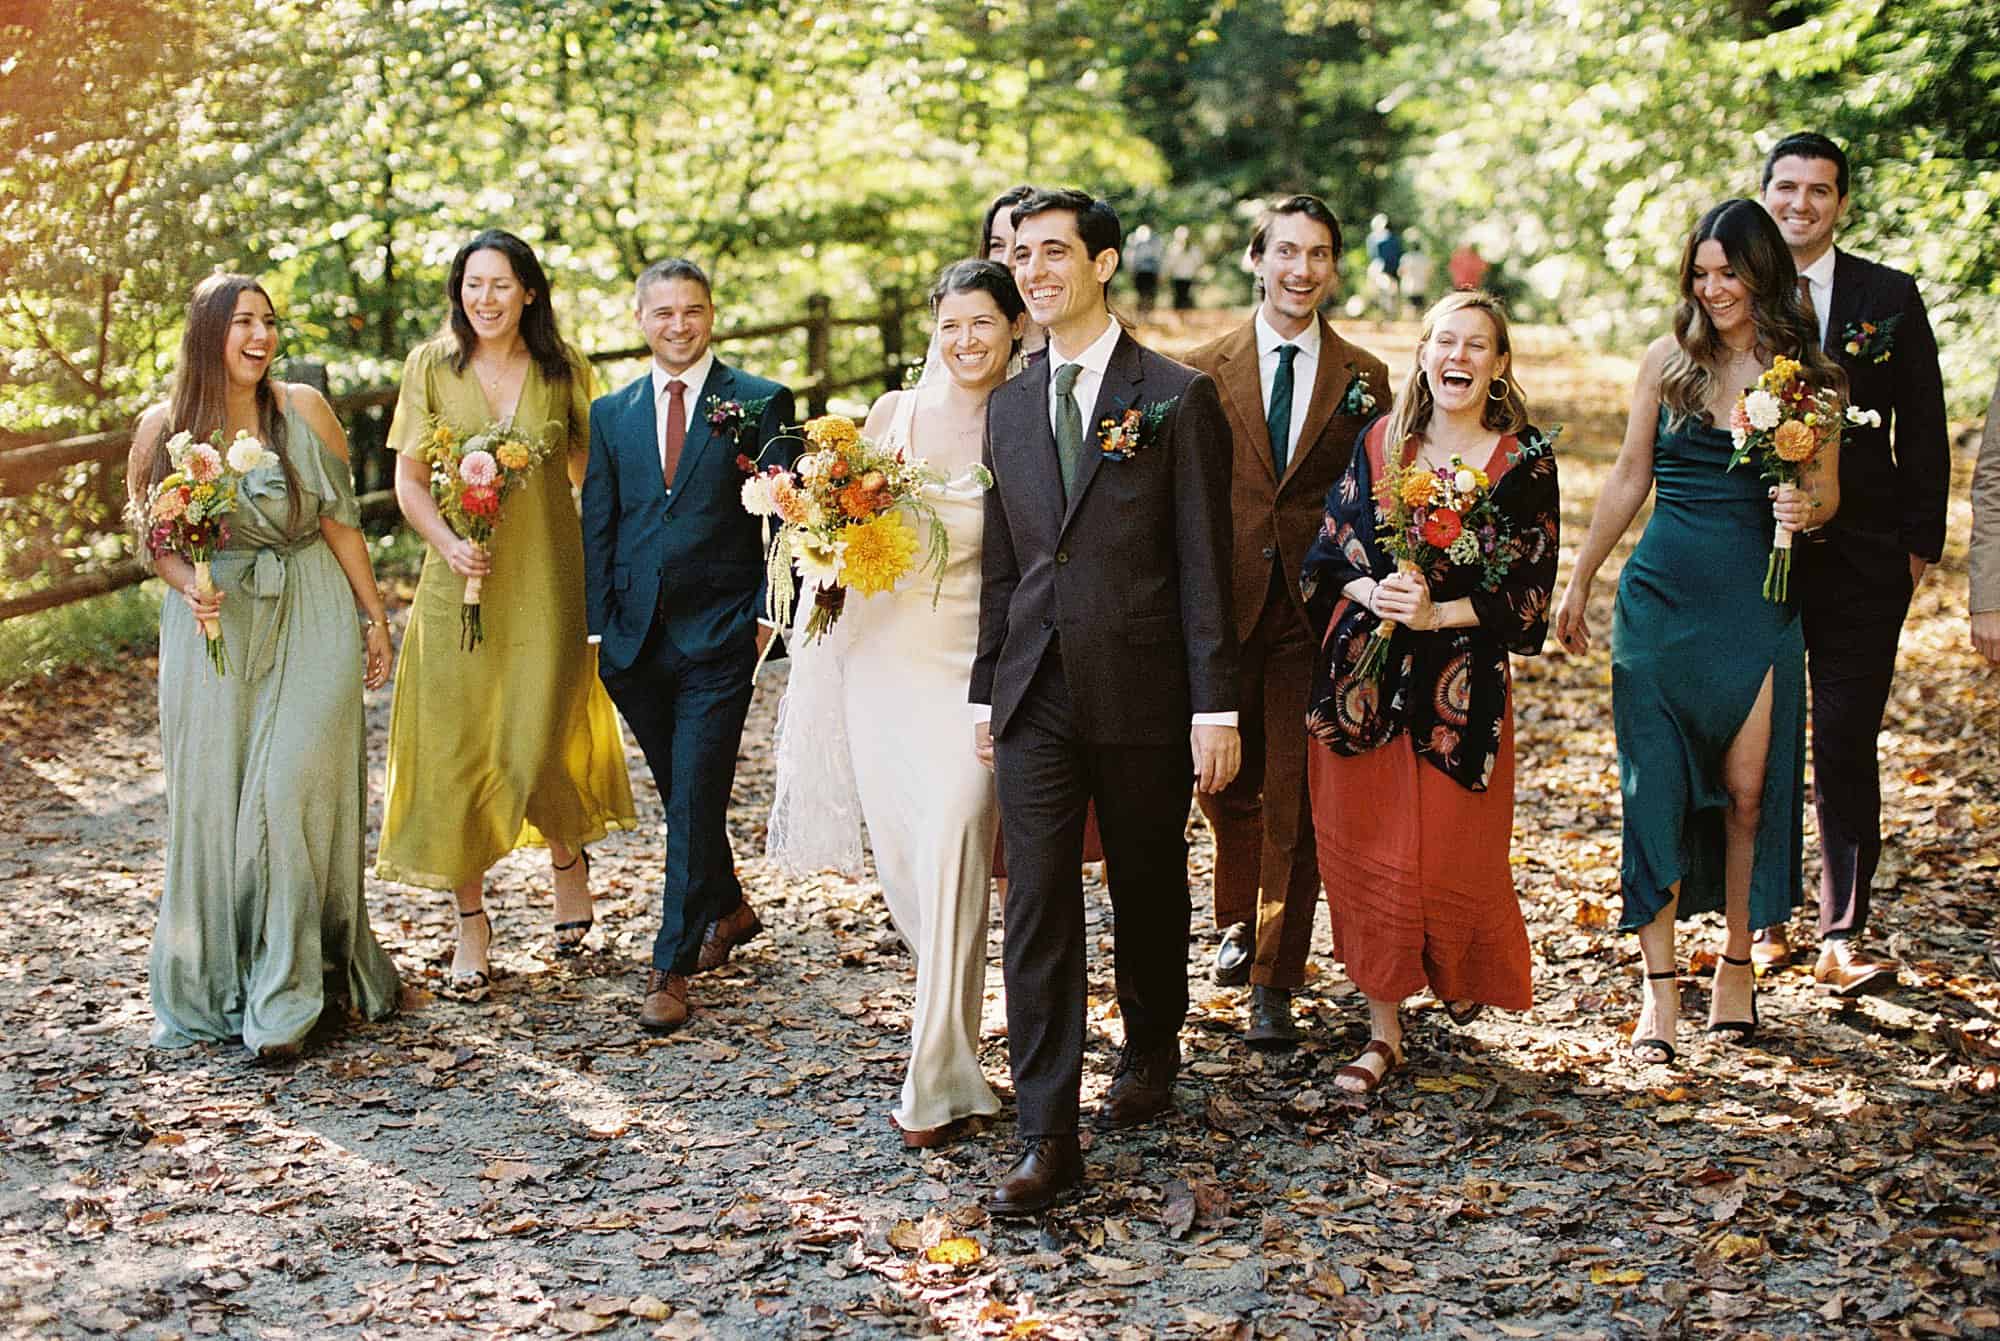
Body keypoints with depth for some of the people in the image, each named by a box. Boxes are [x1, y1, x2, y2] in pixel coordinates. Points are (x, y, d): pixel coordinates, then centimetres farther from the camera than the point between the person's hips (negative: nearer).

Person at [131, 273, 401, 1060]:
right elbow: (152, 536, 6)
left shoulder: (302, 409, -1)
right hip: (212, 627, 1)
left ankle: (286, 999, 2)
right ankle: (211, 987, 22)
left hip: (309, 622, -1)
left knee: (293, 792, -8)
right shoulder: (165, 427, 0)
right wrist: (189, 587, -14)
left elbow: (341, 521, 4)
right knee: (211, 802, 5)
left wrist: (375, 617, 6)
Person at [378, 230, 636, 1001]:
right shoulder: (431, 366, 2)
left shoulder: (563, 370, 2)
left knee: (539, 745, -1)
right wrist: (447, 544, -15)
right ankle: (471, 923, 12)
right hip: (459, 582, 1)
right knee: (455, 747, 0)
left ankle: (568, 857, 33)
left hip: (545, 582, 0)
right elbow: (408, 480, 3)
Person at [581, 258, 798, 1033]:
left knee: (695, 801, -6)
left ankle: (672, 966, 0)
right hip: (636, 639, 4)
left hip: (719, 634, -4)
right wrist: (597, 623, 3)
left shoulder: (762, 404, 1)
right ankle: (728, 909, 37)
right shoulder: (612, 413, 12)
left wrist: (766, 613, -8)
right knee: (680, 795, 15)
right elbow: (598, 526, 11)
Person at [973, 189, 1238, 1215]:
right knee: (1037, 908, -3)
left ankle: (1152, 1053, 38)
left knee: (1149, 893, 12)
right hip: (1036, 697, 3)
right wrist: (986, 693, 13)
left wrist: (1215, 707, -9)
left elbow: (1204, 563, -6)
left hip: (1143, 695, -3)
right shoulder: (1009, 408, 11)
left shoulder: (1177, 398, -3)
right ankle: (1047, 1138, 0)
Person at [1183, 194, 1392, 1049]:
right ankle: (1242, 922, 40)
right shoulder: (1204, 370, 3)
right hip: (1224, 607, 1)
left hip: (1316, 610, -1)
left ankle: (1274, 985, 8)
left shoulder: (1363, 379, 4)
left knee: (1293, 801, -1)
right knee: (1226, 784, 13)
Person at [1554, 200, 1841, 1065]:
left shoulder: (1806, 375, 3)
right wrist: (1577, 581, 13)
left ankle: (1737, 963, 20)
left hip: (1758, 605, -1)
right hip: (1661, 596, 1)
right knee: (1655, 789, -2)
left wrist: (1806, 508, -18)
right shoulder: (1669, 359, 5)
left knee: (1748, 791, 2)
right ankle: (1660, 986, 4)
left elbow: (1827, 491, 6)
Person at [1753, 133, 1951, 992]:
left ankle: (1842, 938, 3)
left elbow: (1923, 431, 6)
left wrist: (1920, 542, 1)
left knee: (1848, 748, -1)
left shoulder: (1890, 299, 4)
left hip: (1860, 559, 0)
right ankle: (1766, 921, 21)